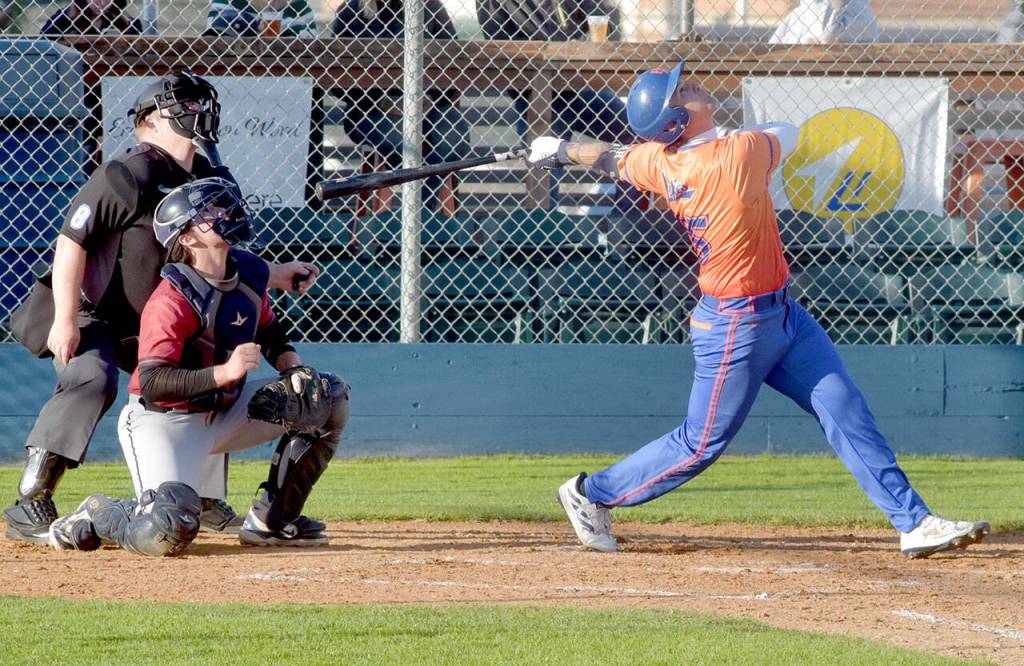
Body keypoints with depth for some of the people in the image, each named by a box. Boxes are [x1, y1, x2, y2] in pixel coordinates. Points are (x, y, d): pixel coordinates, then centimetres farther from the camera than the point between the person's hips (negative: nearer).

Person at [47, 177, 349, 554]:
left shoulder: (251, 274, 1)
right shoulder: (171, 301, -24)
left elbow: (270, 334, 19)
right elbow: (152, 383, -29)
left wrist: (294, 368, -3)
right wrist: (224, 373, -39)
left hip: (226, 410, 8)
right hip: (164, 421, -8)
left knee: (328, 397, 2)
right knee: (166, 534, -30)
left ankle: (272, 519, 7)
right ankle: (98, 516, 5)